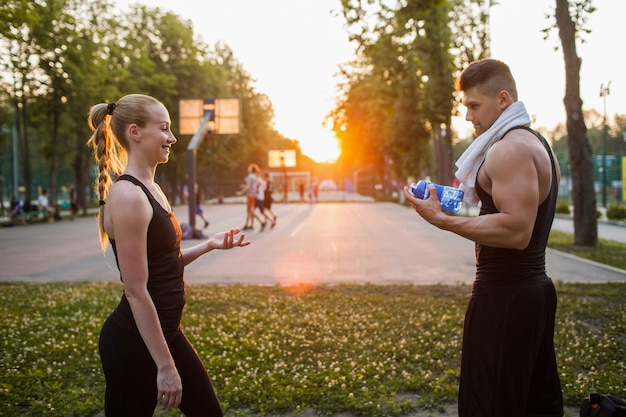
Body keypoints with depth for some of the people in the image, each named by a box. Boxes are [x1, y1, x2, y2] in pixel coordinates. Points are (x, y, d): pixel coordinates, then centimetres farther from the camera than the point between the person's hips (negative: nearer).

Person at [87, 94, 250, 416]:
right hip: (135, 342, -9)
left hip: (164, 332, 9)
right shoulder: (127, 196, -20)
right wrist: (165, 366, -20)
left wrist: (210, 245, 7)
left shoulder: (150, 188, 9)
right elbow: (136, 291, -22)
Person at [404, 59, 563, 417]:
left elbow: (516, 230, -27)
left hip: (505, 298, -11)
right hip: (535, 289, 11)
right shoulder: (538, 143, 15)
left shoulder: (510, 148, -18)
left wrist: (442, 220, -25)